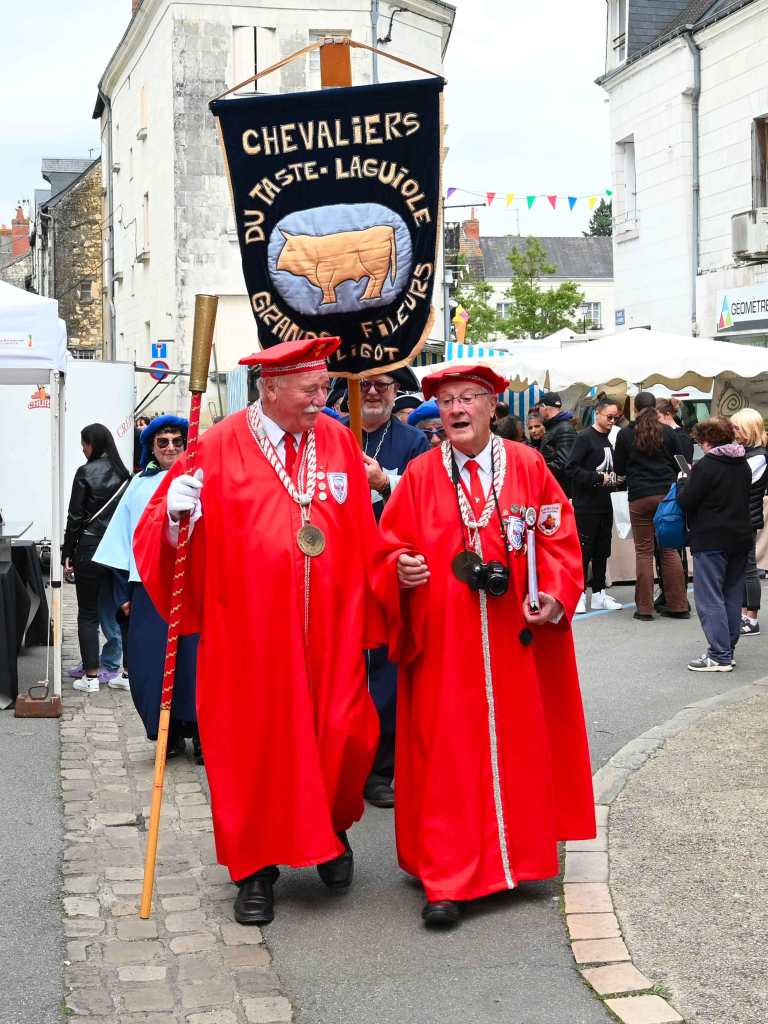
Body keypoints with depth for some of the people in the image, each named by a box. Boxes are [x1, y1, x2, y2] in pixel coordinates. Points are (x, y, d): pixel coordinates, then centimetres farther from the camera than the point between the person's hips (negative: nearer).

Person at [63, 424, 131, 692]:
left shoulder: (85, 473, -9)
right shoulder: (123, 474, 6)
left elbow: (75, 517, -9)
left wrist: (67, 554, -3)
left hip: (90, 548, -5)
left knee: (87, 613, 2)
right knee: (112, 611, 10)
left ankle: (91, 675, 1)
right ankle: (113, 669, 12)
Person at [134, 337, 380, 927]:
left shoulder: (339, 443, 5)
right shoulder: (220, 447, -6)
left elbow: (363, 540, 9)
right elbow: (167, 529, -7)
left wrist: (365, 615, 6)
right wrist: (176, 512, -29)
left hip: (328, 630, 3)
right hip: (250, 629, -2)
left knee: (344, 735, 2)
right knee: (255, 742, 4)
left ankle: (332, 830, 32)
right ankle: (257, 867, 22)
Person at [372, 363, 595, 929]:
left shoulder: (528, 466, 4)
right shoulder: (420, 475, 3)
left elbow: (559, 542, 3)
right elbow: (390, 549, 4)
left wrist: (556, 597, -12)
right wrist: (401, 569, -18)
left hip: (515, 639, 1)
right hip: (443, 642, -1)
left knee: (517, 746, 9)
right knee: (446, 755, -1)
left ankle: (519, 854, 27)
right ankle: (446, 881, 4)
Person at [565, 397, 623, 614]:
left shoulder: (607, 441, 16)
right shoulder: (585, 438, -9)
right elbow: (571, 468, -17)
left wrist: (613, 480, 6)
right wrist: (598, 478, -18)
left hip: (604, 503, 8)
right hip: (585, 504, -8)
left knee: (602, 550, 10)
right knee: (584, 549, -5)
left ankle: (599, 594, 17)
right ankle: (579, 595, 2)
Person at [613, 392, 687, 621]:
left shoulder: (625, 434, -1)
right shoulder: (668, 432, 2)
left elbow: (618, 469, 7)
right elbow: (677, 464, 11)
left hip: (640, 497, -2)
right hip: (667, 494, 2)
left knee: (643, 551, 3)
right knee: (670, 550, 8)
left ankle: (644, 608, 3)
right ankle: (678, 605, 9)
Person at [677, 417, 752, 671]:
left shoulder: (706, 466, -14)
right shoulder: (743, 465, 10)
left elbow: (685, 502, -15)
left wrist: (683, 482, 6)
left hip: (711, 541, -8)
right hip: (740, 537, 8)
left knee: (709, 598, -5)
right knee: (732, 596, 14)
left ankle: (719, 656, -9)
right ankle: (728, 648, 20)